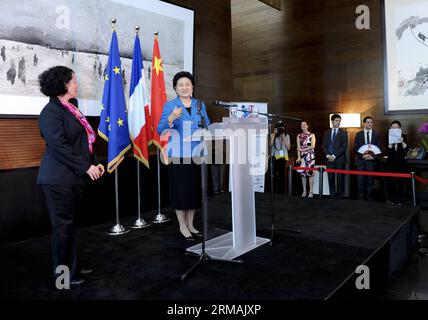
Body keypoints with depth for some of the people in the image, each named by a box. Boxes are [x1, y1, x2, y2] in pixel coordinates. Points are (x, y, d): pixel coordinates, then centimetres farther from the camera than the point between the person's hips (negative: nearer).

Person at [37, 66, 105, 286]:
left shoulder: (71, 108, 15)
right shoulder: (51, 112, -12)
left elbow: (84, 140, 17)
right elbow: (59, 146, -21)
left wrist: (94, 163, 7)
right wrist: (85, 167, -19)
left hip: (74, 177, 8)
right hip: (59, 178, -8)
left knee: (69, 224, 15)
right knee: (63, 225, 1)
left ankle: (72, 268, 26)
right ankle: (63, 273, 15)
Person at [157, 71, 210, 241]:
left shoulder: (200, 104, 11)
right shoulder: (169, 105, -1)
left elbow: (208, 126, 13)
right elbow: (160, 130, -10)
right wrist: (171, 118, -27)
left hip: (197, 153, 4)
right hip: (178, 154, -4)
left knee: (195, 189, 8)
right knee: (180, 189, -1)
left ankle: (190, 224, 23)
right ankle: (182, 226, 15)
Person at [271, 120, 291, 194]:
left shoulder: (286, 136, 9)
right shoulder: (273, 135, 6)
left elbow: (288, 147, 1)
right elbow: (270, 144, -11)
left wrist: (283, 138, -5)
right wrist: (274, 134, -8)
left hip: (283, 157, 1)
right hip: (274, 157, -1)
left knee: (282, 175, 1)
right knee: (274, 174, -7)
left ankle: (282, 191, 9)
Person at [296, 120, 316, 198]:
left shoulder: (311, 135, 4)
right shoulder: (299, 136, 11)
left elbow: (312, 146, -5)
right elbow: (298, 148, 6)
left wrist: (303, 149, -9)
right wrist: (299, 157, -5)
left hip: (310, 155, -3)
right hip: (302, 156, 3)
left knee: (310, 173, -7)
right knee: (303, 173, 1)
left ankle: (311, 192, -3)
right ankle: (304, 191, 8)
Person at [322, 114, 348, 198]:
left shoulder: (343, 133, 4)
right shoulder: (327, 132, 14)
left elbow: (344, 146, -5)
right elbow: (324, 145, 10)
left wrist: (334, 156, -13)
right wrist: (327, 155, -6)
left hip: (340, 159, -3)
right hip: (329, 159, 3)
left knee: (340, 178, -1)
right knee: (331, 178, 3)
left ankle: (339, 195, 6)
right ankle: (332, 194, 10)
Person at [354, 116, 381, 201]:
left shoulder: (376, 134, 9)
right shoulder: (359, 134, 8)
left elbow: (379, 148, 7)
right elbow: (355, 148, 4)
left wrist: (373, 156, -8)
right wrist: (363, 155, -9)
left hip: (371, 160, 0)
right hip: (361, 160, 0)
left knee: (370, 178, 0)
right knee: (361, 178, -2)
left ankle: (369, 196, 7)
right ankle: (361, 195, 6)